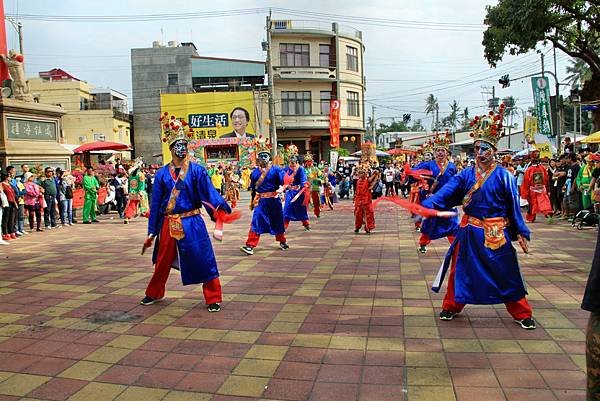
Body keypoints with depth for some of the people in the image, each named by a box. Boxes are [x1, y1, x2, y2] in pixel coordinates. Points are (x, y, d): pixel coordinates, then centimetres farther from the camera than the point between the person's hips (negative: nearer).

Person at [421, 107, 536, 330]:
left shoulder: (504, 176, -6)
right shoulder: (466, 175, 0)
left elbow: (514, 206, -2)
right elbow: (446, 192, -12)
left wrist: (520, 232, -1)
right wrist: (427, 205, -28)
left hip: (496, 233, -2)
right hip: (470, 231, 3)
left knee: (507, 273, 6)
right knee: (460, 269, 10)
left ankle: (522, 314, 22)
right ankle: (451, 307, 27)